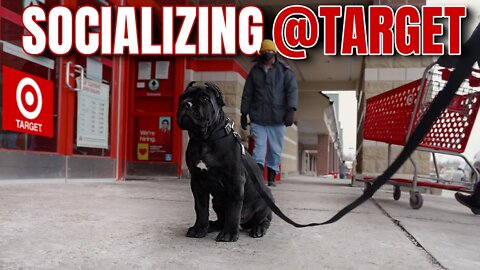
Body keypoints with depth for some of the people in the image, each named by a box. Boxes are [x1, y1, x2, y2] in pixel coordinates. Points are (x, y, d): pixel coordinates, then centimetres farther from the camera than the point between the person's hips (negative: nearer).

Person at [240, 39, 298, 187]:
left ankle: (271, 177, 16)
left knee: (276, 149, 5)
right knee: (259, 145, -8)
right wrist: (244, 114, 13)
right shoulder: (255, 71, 12)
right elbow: (247, 94, 16)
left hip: (277, 119, 0)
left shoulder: (284, 70, 5)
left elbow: (292, 90, -3)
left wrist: (290, 110, -16)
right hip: (257, 118, 1)